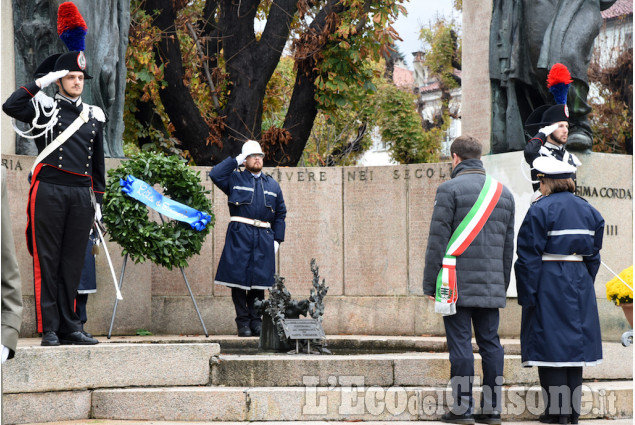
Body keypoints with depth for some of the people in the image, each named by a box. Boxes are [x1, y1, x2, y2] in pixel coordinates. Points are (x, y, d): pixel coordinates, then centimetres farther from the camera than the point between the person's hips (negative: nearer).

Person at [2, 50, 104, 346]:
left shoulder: (94, 116, 16)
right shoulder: (44, 107, 4)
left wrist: (97, 200, 16)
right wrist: (41, 82, -13)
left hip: (81, 195, 4)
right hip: (49, 192, -4)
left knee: (72, 263, 6)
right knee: (47, 260, -2)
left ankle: (69, 327, 11)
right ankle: (49, 329, -1)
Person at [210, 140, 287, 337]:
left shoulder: (273, 185, 20)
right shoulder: (235, 179, 10)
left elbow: (280, 214, 19)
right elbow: (215, 174, -8)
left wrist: (277, 239, 8)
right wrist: (236, 160, 0)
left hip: (264, 238, 3)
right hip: (239, 235, -3)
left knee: (259, 280, 2)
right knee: (238, 278, -5)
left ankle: (256, 321, 10)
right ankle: (243, 323, 0)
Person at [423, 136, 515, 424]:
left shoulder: (450, 189, -5)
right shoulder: (503, 193, 14)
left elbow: (438, 240, -8)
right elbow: (508, 245, 16)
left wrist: (430, 284, -3)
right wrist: (502, 285, 21)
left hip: (458, 283, -5)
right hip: (491, 285, 5)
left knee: (460, 343, -4)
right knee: (490, 342, 6)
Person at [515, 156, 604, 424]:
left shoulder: (541, 210, -11)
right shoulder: (588, 211, 8)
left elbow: (529, 256, -13)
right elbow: (594, 254, 11)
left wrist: (527, 295, -10)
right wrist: (585, 284, 18)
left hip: (548, 285, -6)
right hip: (580, 286, 6)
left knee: (552, 344, -2)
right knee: (574, 342, 11)